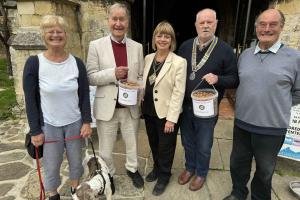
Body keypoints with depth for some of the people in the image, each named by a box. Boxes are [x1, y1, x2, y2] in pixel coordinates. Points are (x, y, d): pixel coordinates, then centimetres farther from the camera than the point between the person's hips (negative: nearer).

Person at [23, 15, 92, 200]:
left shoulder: (77, 63, -6)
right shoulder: (34, 63, -11)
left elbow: (84, 95, -1)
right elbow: (30, 100, -7)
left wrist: (87, 122, -5)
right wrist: (35, 130, -7)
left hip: (75, 123, 2)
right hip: (49, 126, -2)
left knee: (76, 161, 17)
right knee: (51, 166, 12)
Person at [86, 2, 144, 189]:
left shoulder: (137, 47, 3)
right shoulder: (96, 45, -5)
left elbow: (142, 76, 6)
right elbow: (90, 77, -7)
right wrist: (113, 73, -23)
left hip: (131, 106, 2)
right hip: (107, 107, -2)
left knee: (132, 143, 22)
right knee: (105, 148, 15)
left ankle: (132, 169, 49)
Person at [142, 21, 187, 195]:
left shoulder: (179, 62, -15)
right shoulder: (148, 58, 4)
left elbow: (178, 93, -16)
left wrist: (171, 118, -18)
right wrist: (142, 105, 7)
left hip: (166, 113, -5)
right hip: (149, 111, 6)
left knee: (165, 147, 13)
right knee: (154, 144, 22)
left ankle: (164, 176, 37)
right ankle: (157, 168, 48)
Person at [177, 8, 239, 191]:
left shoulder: (225, 50, -9)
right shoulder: (185, 46, 2)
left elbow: (235, 79, -4)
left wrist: (218, 79, -25)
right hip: (185, 105, 4)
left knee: (203, 146, 14)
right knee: (188, 142, 20)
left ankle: (201, 173, 39)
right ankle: (190, 168, 44)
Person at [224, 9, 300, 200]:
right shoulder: (245, 55, 4)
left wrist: (277, 106, -1)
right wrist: (247, 104, 8)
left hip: (272, 129, -3)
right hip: (242, 124, 4)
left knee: (265, 171, 18)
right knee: (238, 163, 20)